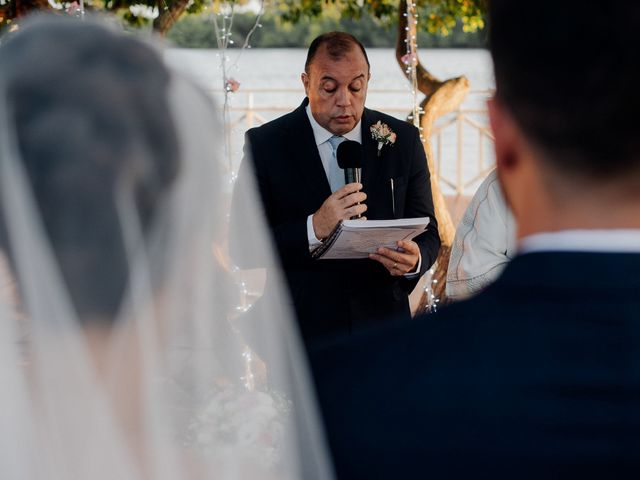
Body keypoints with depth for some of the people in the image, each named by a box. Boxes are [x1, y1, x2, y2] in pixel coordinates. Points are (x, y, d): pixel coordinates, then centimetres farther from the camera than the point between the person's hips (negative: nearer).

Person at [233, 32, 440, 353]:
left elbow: (427, 232, 8)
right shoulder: (266, 143, -3)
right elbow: (244, 244, -8)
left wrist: (415, 259, -16)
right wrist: (314, 229, -23)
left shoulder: (403, 140, 5)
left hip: (382, 329, 2)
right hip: (302, 335, -2)